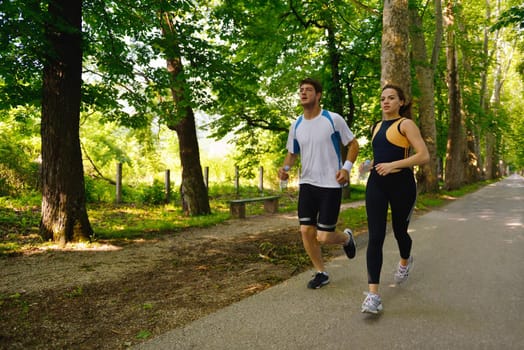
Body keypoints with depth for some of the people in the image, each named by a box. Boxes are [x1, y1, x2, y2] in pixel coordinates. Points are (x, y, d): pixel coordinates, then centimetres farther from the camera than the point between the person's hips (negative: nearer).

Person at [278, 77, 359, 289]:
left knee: (324, 237, -6)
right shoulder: (296, 125, 6)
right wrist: (285, 168, -5)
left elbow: (353, 145, 1)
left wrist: (346, 167, -15)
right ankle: (321, 273, 22)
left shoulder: (333, 119, -8)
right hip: (307, 184, 5)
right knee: (306, 231, 1)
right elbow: (292, 153, 16)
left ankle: (346, 237, 31)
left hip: (331, 184, -5)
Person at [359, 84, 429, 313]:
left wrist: (393, 165, -22)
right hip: (376, 184, 4)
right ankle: (373, 294, -7)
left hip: (401, 184, -4)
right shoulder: (376, 127, 15)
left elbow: (424, 155, -14)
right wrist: (369, 164, 10)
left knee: (399, 231, 13)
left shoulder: (405, 124, -4)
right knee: (375, 237, -7)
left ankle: (405, 261, 49)